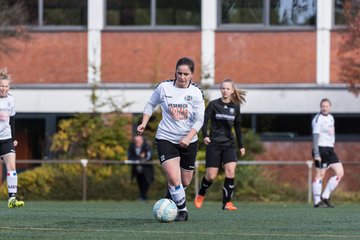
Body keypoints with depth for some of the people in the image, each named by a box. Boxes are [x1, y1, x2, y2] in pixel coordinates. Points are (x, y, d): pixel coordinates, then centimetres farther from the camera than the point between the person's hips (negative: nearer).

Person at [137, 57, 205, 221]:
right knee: (174, 179, -20)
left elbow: (199, 120, -8)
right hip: (166, 139, -2)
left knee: (185, 182, 12)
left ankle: (171, 199, 41)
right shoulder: (164, 88, -5)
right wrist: (144, 123, -1)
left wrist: (188, 138, -22)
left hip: (188, 141, 2)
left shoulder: (196, 93, -5)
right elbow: (151, 104, 12)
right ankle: (182, 210, -5)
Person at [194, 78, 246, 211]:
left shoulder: (235, 107, 7)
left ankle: (227, 202, -11)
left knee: (230, 171, -16)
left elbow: (237, 126, 15)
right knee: (211, 175, -3)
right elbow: (204, 120, -8)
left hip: (229, 144, 3)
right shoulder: (213, 104, -3)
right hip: (214, 144, -3)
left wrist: (241, 145, 16)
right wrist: (205, 135, -24)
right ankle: (200, 195, 27)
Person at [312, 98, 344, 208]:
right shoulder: (318, 119, -10)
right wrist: (316, 154, -21)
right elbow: (315, 136, -16)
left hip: (330, 149, 8)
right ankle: (317, 201, -2)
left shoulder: (331, 118, 15)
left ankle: (325, 197, 8)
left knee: (340, 173, 2)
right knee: (320, 175, -7)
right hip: (321, 149, -8)